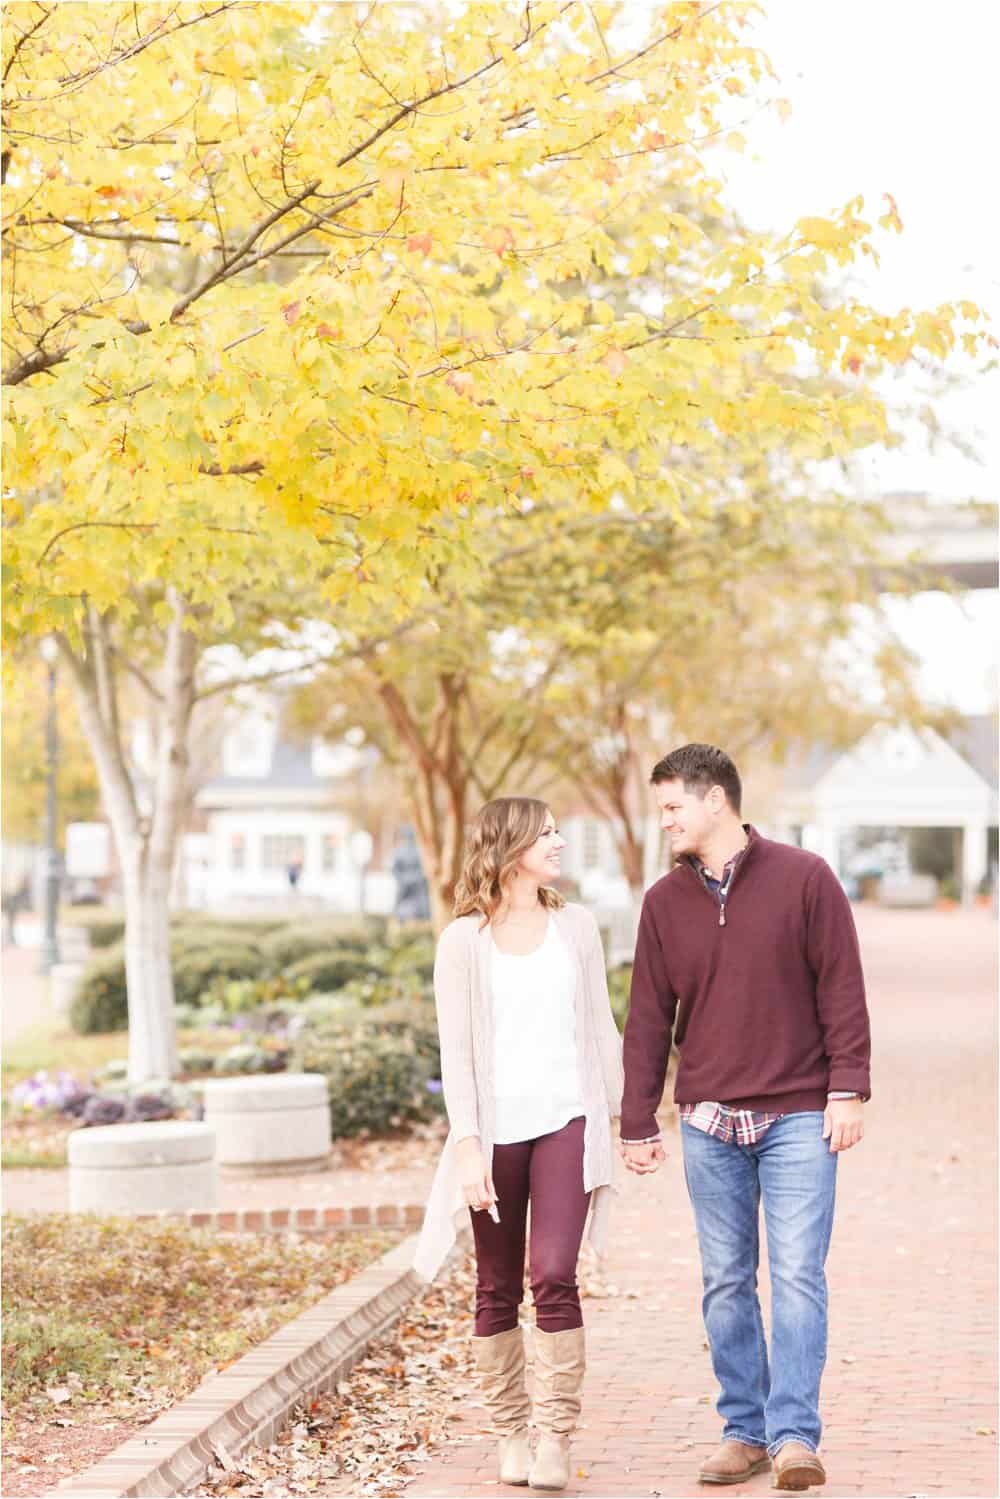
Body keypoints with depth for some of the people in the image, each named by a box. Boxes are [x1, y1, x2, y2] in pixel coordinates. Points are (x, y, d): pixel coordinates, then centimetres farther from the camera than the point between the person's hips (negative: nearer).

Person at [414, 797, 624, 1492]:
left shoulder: (576, 926, 8)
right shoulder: (464, 940, 0)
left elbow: (600, 1025, 15)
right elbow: (456, 1049, -3)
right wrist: (466, 1143, -10)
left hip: (566, 1122, 1)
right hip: (496, 1129, -1)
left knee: (554, 1277, -12)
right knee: (498, 1290, 6)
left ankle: (557, 1438, -8)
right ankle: (512, 1433, 18)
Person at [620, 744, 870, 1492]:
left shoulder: (804, 878, -4)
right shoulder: (665, 901, 6)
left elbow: (842, 989, -3)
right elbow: (648, 1018, 8)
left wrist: (848, 1090, -8)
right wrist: (638, 1123, 7)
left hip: (798, 1119, -3)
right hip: (709, 1123, 4)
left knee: (798, 1275, -7)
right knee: (726, 1282, 7)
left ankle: (796, 1436, -5)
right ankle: (744, 1431, 15)